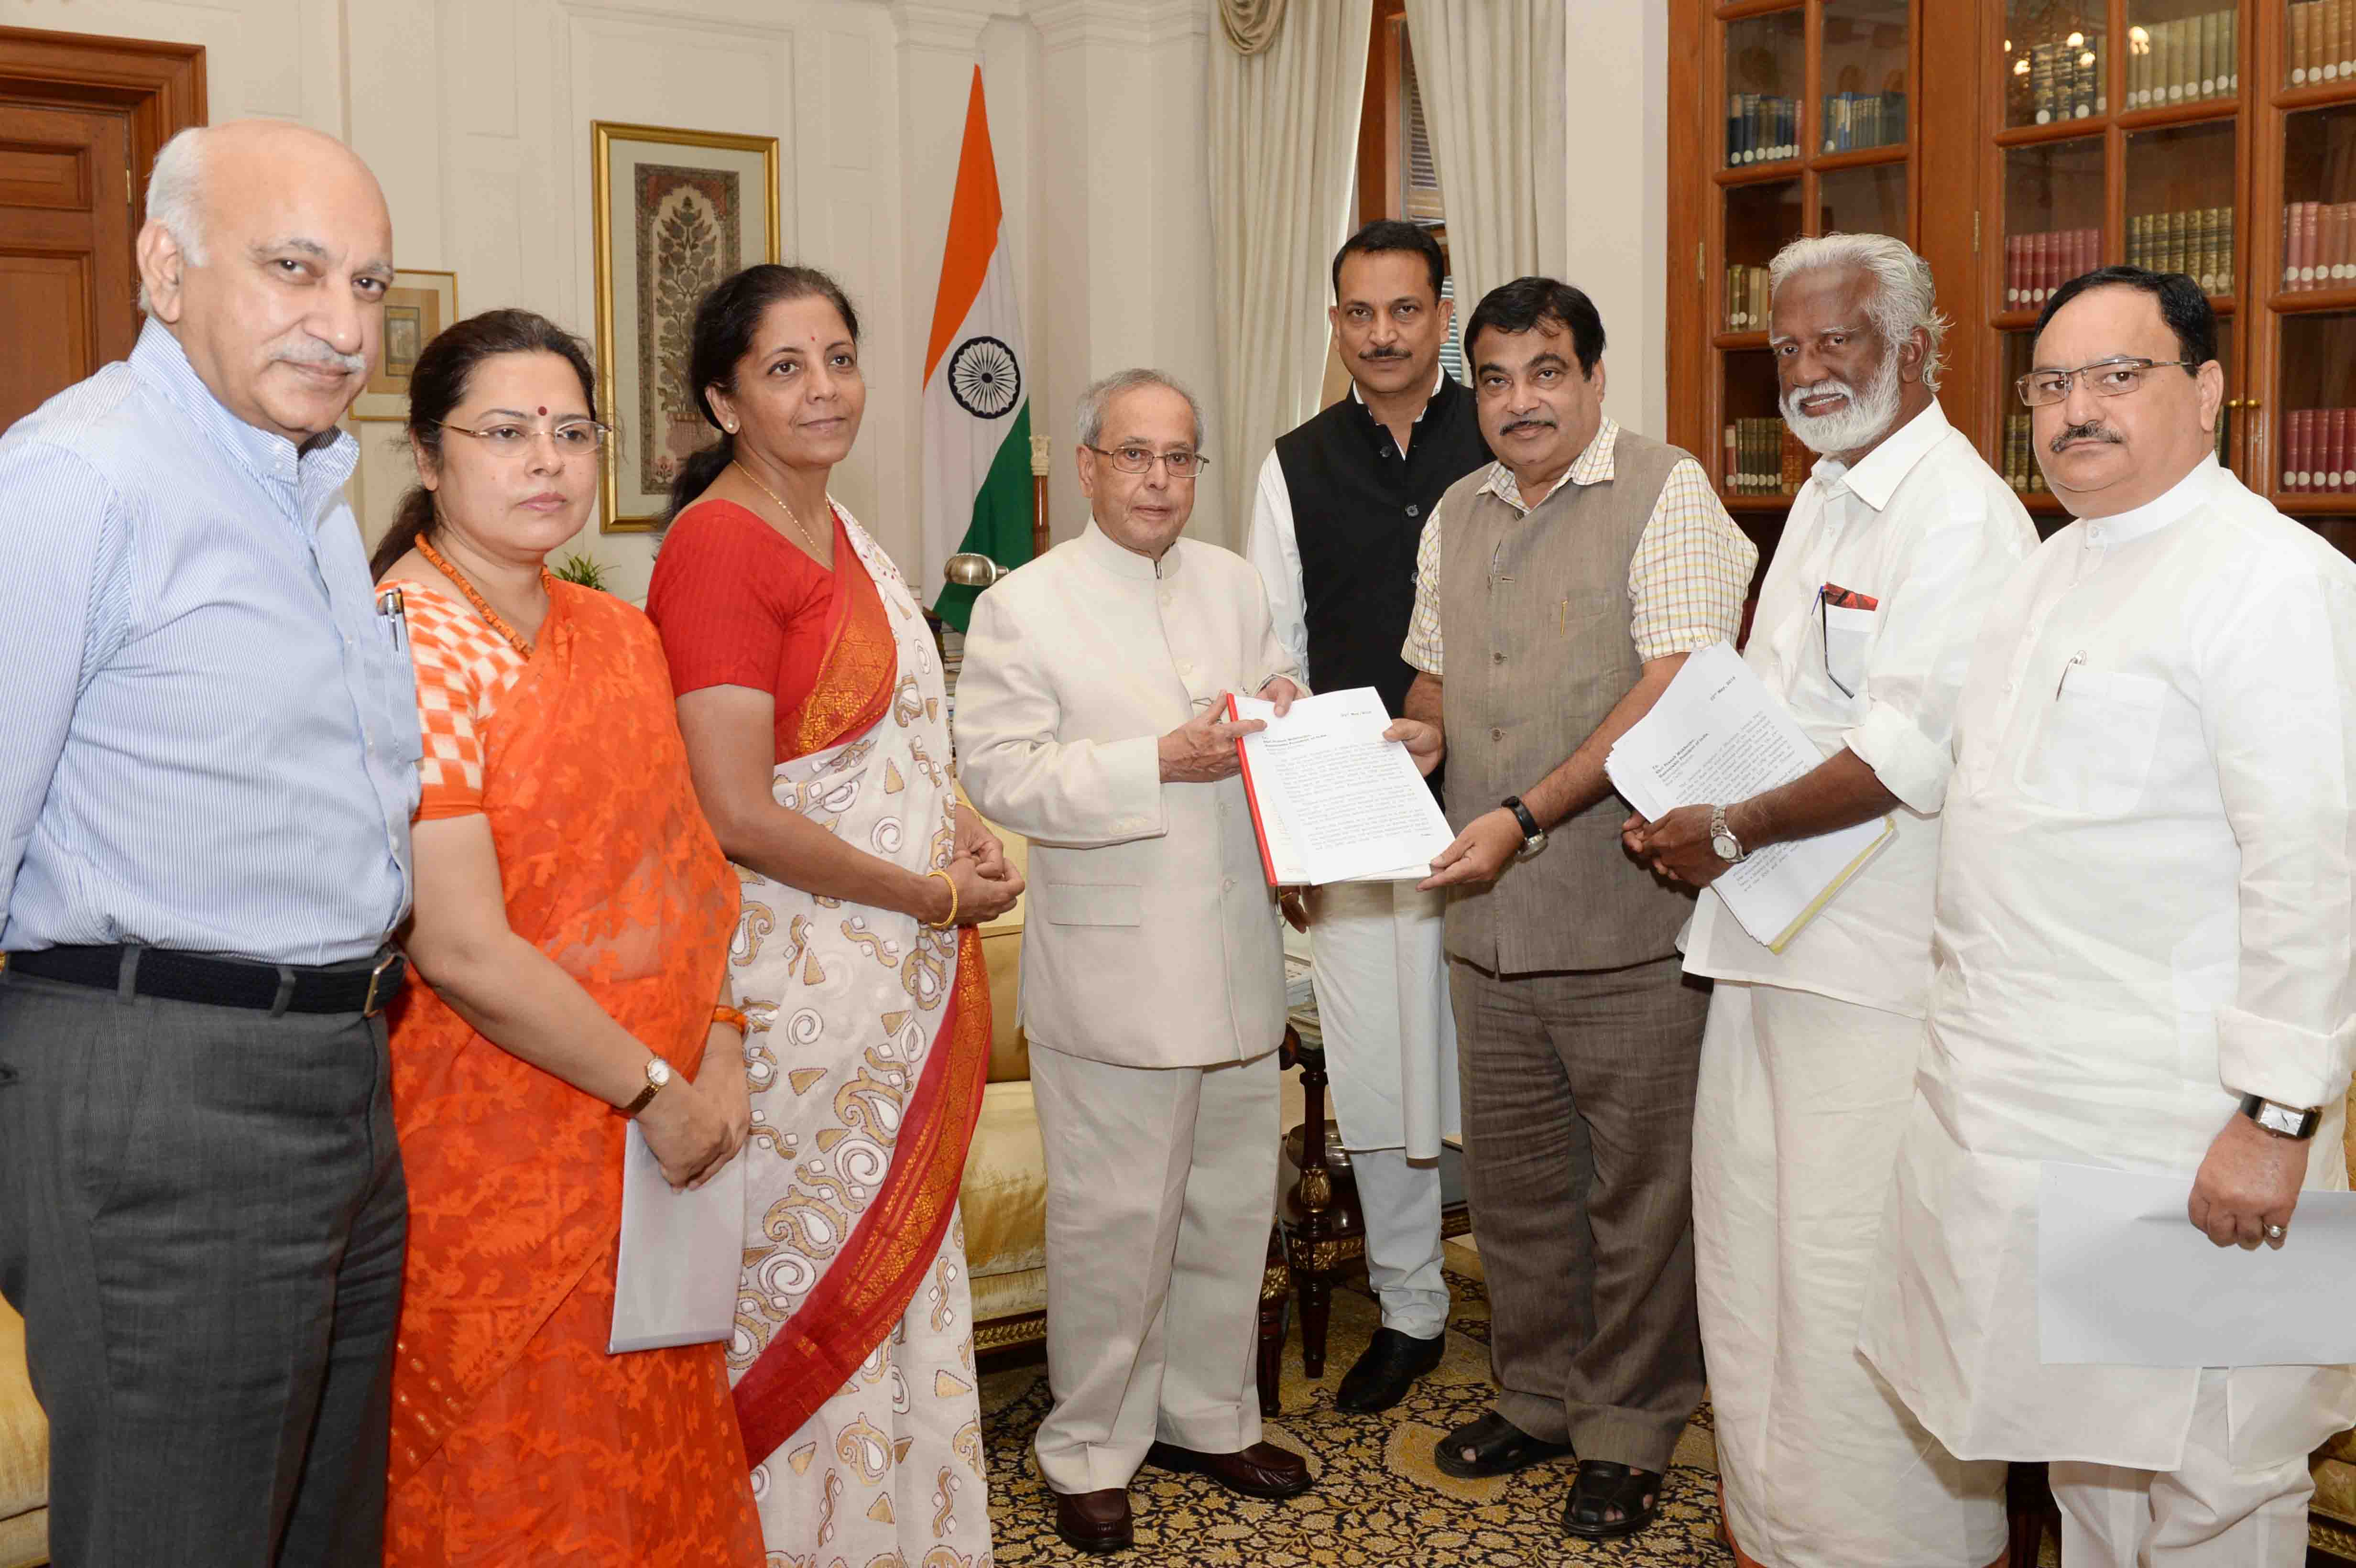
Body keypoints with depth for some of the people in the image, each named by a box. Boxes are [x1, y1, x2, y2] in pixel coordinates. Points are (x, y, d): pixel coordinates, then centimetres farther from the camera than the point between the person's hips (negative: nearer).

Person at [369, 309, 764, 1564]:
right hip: (492, 1150, -7)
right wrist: (653, 1087, -14)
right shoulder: (413, 645, -16)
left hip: (653, 1136, 7)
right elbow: (461, 951, -21)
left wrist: (719, 1047, -2)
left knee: (657, 1453, 17)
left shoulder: (619, 636, 7)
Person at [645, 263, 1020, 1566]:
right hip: (810, 976, -9)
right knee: (815, 1274, 5)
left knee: (899, 1254, 18)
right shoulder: (717, 549, -17)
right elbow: (739, 817, -22)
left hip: (906, 969, 9)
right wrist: (935, 897, -14)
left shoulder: (836, 527, 10)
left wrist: (955, 820, 4)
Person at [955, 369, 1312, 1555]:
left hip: (1237, 957, 6)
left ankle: (1208, 1416, 35)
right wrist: (1158, 766, -21)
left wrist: (1290, 715, -5)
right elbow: (999, 771, -14)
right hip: (1114, 965, -6)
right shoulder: (1024, 607, -6)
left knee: (1233, 1203, 17)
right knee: (1113, 1219, 2)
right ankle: (1091, 1449, 20)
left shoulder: (1236, 585, 12)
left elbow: (1285, 716, 19)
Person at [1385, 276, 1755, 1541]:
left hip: (1624, 916, -6)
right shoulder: (1456, 516, 14)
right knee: (1510, 1177, 16)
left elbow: (1675, 689, -16)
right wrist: (1422, 731, 2)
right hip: (1487, 917, 6)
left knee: (1635, 1185, 6)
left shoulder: (1666, 493, -7)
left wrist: (1527, 817, -21)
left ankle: (1628, 1432, 23)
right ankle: (1537, 1395, 34)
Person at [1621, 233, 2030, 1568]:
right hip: (1771, 943, 10)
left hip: (1882, 970, -10)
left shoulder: (1959, 514, -14)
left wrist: (1734, 835, -14)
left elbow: (1908, 754, -22)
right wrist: (1685, 811, 8)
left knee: (1855, 1285, -2)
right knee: (1750, 1258, 17)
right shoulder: (1824, 500, 17)